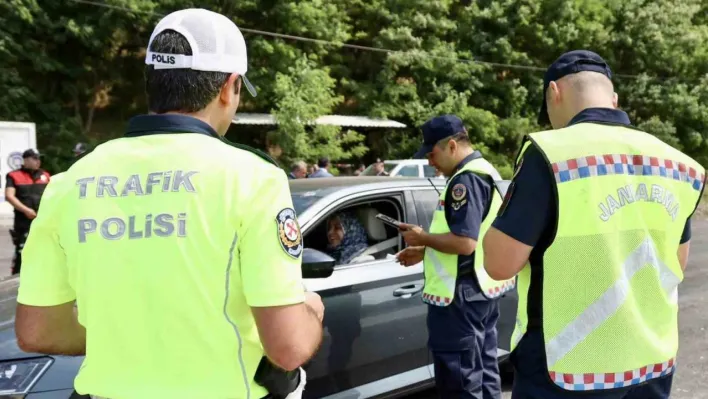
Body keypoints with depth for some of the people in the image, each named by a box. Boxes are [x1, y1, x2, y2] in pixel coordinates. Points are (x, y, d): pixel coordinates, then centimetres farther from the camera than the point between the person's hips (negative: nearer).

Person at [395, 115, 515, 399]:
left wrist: (423, 237, -12)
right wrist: (424, 252, 15)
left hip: (461, 296, -11)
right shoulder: (485, 172, 16)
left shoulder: (466, 179, -18)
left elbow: (464, 242, -27)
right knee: (484, 374, 17)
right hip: (481, 290, 11)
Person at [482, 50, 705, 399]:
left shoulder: (552, 153, -17)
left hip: (567, 369, -6)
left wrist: (520, 214, 0)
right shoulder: (677, 163, 3)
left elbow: (500, 264, -17)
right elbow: (677, 263, 15)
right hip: (653, 361, 6)